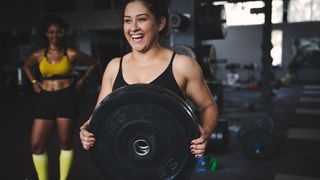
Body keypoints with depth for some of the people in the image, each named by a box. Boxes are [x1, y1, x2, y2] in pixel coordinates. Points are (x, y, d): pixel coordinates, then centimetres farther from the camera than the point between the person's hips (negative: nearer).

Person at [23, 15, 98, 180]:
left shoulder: (72, 54, -4)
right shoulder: (38, 55, 5)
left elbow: (93, 64, 7)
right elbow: (26, 66, 26)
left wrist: (82, 80, 2)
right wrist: (34, 82, 13)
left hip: (66, 98, -3)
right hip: (45, 99, 3)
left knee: (65, 142, 5)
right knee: (37, 144, 1)